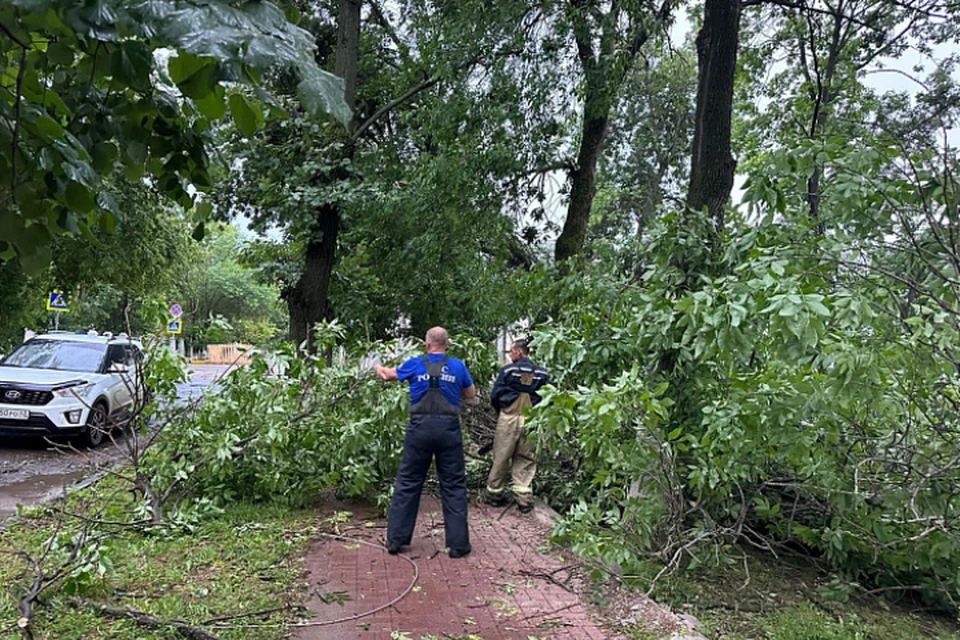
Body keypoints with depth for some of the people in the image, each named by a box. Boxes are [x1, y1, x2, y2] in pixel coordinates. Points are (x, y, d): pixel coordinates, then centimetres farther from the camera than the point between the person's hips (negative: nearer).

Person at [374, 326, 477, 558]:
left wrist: (378, 368, 45)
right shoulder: (457, 366, 3)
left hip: (420, 428, 1)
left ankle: (395, 539, 16)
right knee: (454, 486, 6)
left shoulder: (415, 364, 5)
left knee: (407, 483, 10)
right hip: (448, 428, -1)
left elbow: (388, 375, 23)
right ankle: (457, 543, 9)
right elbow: (471, 395, 16)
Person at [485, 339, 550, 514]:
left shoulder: (508, 370, -4)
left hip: (509, 418, -2)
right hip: (531, 420, 2)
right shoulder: (542, 373, 5)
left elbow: (495, 395, -3)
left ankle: (495, 494, 19)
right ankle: (524, 499, 6)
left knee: (501, 458, 8)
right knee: (526, 461, 8)